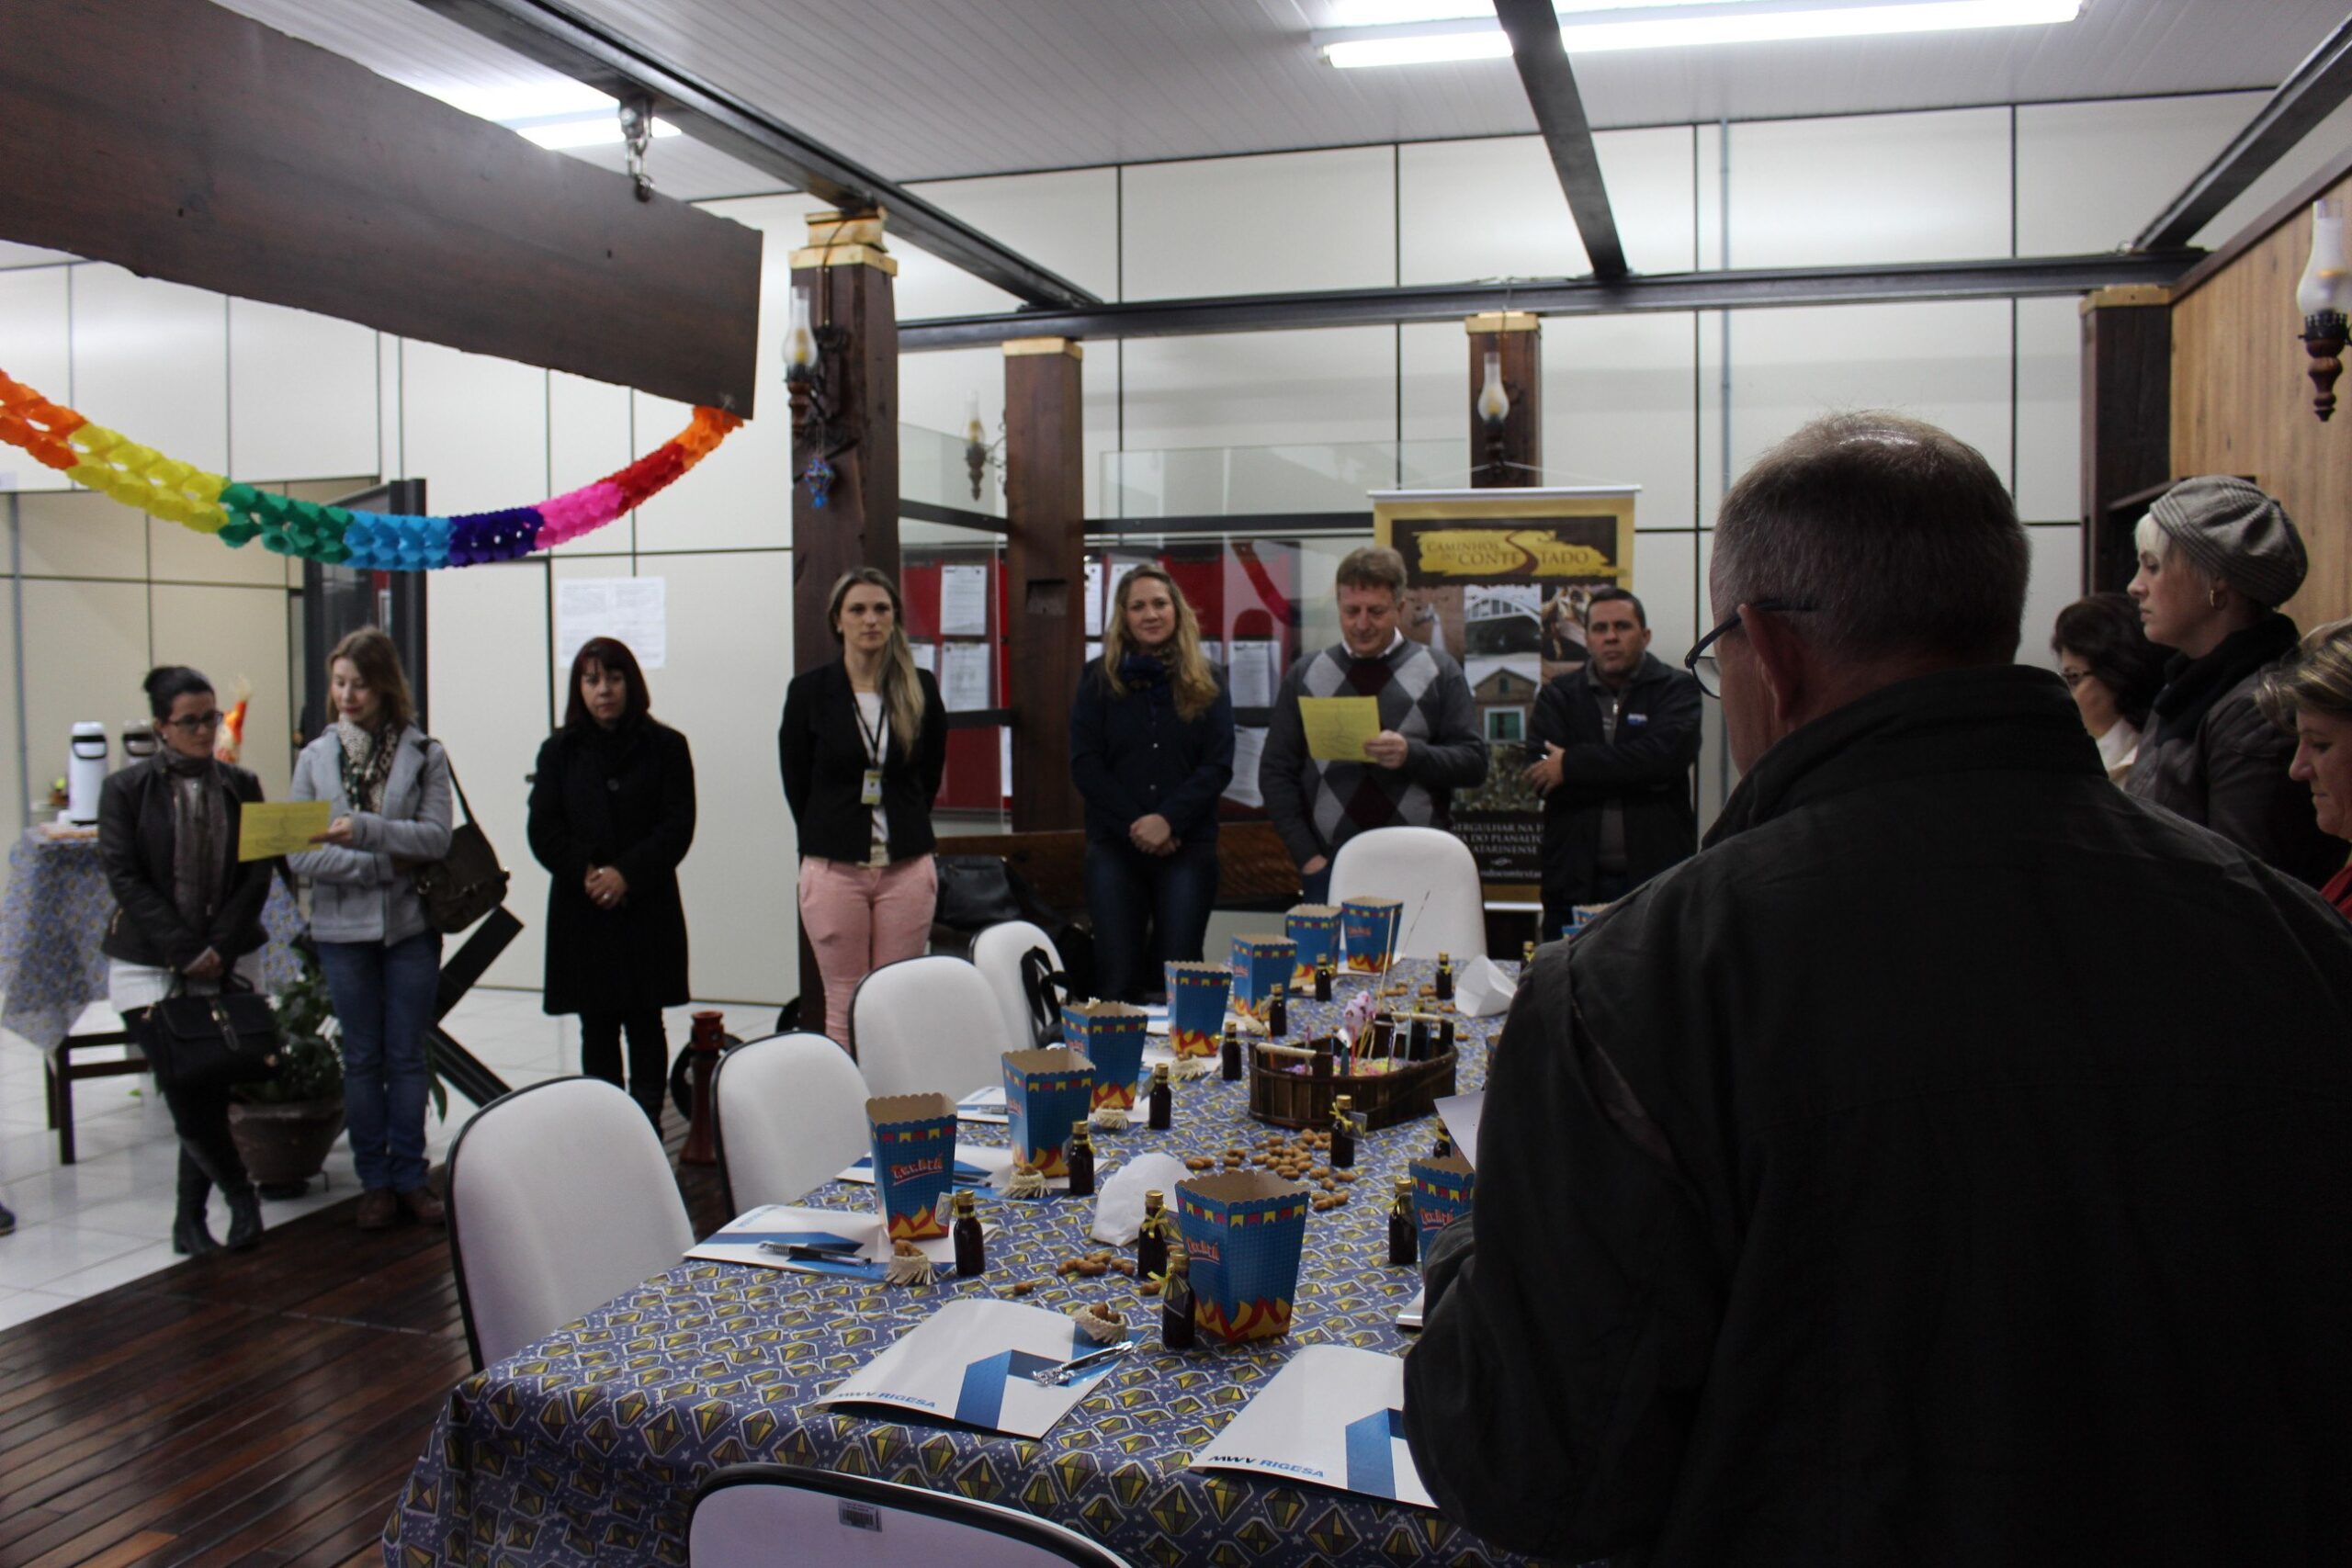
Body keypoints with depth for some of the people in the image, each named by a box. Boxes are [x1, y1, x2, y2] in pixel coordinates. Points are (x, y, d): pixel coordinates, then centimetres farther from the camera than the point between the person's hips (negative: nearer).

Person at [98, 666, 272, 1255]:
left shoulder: (240, 785, 5)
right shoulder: (126, 788, -2)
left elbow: (257, 875, 2)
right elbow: (124, 878, -6)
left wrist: (220, 948, -9)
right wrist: (185, 952, -12)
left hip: (228, 963, 2)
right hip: (150, 967, -2)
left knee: (211, 1093, 3)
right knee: (186, 1091, -9)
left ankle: (190, 1220, 14)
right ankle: (240, 1197, 8)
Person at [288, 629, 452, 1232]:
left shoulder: (424, 754, -2)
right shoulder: (316, 757, 3)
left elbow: (436, 837, -12)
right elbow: (299, 853, -4)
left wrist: (365, 830, -25)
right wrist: (382, 865, -14)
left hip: (410, 925, -1)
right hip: (343, 929, 1)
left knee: (407, 1056, 6)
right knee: (362, 1059, 9)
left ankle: (410, 1177, 17)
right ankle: (375, 1182, 18)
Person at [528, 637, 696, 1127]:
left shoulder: (665, 746, 3)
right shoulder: (559, 751, 9)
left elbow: (678, 825, -3)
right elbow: (543, 830, 3)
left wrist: (627, 873, -14)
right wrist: (585, 872, -13)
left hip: (647, 908, -2)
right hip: (580, 910, 2)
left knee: (644, 1023, 2)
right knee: (596, 1027, 6)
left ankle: (647, 1122, 7)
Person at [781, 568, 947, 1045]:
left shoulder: (921, 689, 4)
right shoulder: (809, 691, -1)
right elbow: (796, 783, 7)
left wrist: (902, 833, 12)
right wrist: (834, 839, 10)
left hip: (907, 868, 2)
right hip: (834, 870, -1)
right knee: (845, 1006, 2)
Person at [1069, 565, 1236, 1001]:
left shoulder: (1206, 682, 8)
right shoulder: (1098, 679, 7)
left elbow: (1219, 765, -1)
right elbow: (1084, 764, 0)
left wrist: (1167, 820, -15)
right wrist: (1135, 824, -11)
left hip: (1188, 846, 0)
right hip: (1113, 846, 0)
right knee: (1117, 979, -4)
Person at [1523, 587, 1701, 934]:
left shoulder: (1676, 690, 5)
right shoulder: (1558, 695, 10)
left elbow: (1666, 755, -15)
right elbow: (1540, 775, -5)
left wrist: (1572, 765, -14)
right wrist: (1637, 780, -10)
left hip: (1655, 878, -2)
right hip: (1576, 881, 2)